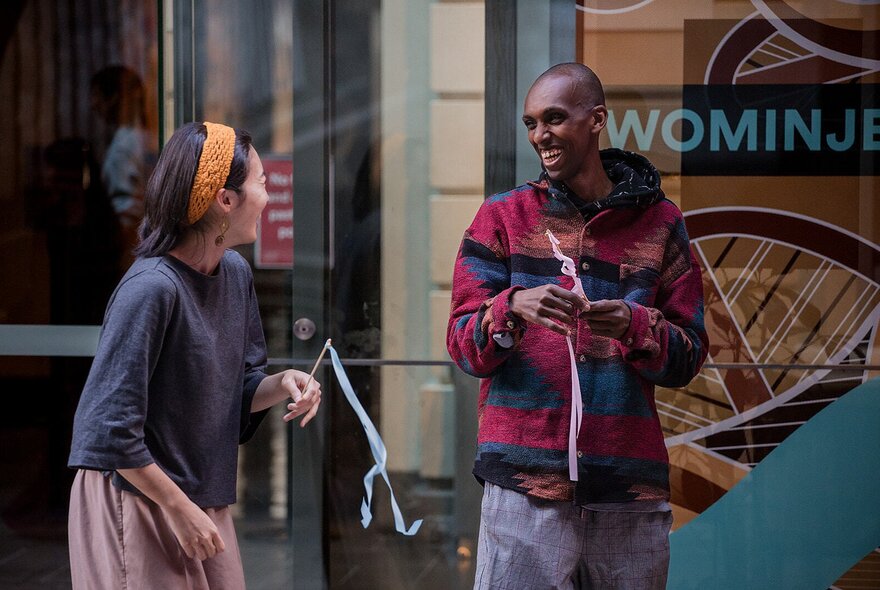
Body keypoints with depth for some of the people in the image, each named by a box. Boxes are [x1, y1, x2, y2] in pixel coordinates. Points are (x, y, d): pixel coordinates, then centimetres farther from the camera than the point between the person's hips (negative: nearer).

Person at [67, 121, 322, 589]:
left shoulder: (235, 273, 3)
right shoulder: (150, 288, -22)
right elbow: (112, 430, -23)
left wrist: (281, 384, -7)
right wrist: (182, 510, -17)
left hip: (204, 503, 8)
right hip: (136, 503, -8)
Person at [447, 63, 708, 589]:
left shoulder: (659, 223, 10)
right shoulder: (502, 218, 8)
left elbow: (688, 358, 8)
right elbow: (463, 346, 3)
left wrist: (634, 326, -13)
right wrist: (513, 308, -18)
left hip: (631, 487, 1)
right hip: (525, 485, -1)